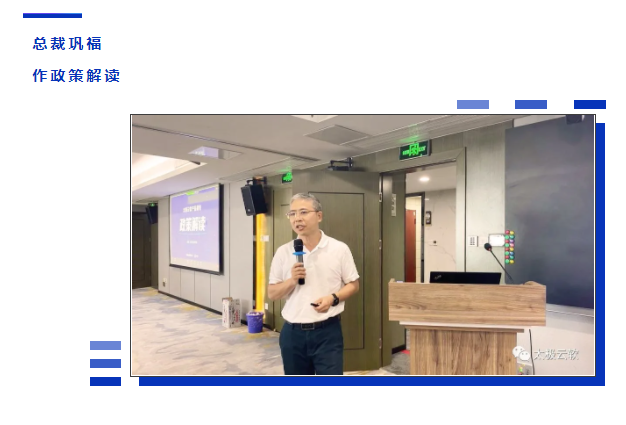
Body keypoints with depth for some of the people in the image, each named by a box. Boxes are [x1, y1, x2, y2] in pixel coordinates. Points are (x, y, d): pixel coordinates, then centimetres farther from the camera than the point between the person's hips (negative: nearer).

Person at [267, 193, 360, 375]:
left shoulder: (339, 249, -4)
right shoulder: (283, 252, 1)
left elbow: (353, 285, 3)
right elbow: (271, 293, 5)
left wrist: (333, 298, -16)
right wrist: (292, 281, -14)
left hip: (327, 331, -2)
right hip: (293, 332, 3)